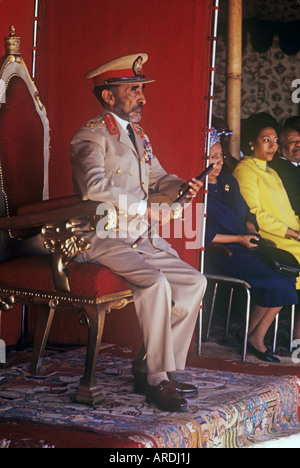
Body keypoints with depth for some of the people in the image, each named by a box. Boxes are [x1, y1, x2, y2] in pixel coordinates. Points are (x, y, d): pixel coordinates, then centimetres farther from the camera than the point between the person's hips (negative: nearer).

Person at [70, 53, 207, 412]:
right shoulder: (91, 137, -10)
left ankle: (151, 367, 4)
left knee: (194, 282, 1)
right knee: (156, 282, -30)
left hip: (142, 239, 9)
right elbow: (95, 186, -25)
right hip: (103, 240, -9)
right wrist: (146, 209, -22)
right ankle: (158, 380, -19)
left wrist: (181, 187, 3)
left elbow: (157, 178, 27)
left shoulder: (138, 136, 20)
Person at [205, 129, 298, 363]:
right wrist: (238, 239, -12)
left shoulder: (229, 181, 16)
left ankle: (258, 337, -9)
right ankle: (252, 337, -3)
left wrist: (253, 233, 4)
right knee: (275, 283, -22)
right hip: (219, 253, -8)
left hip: (244, 246, 8)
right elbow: (203, 235, -13)